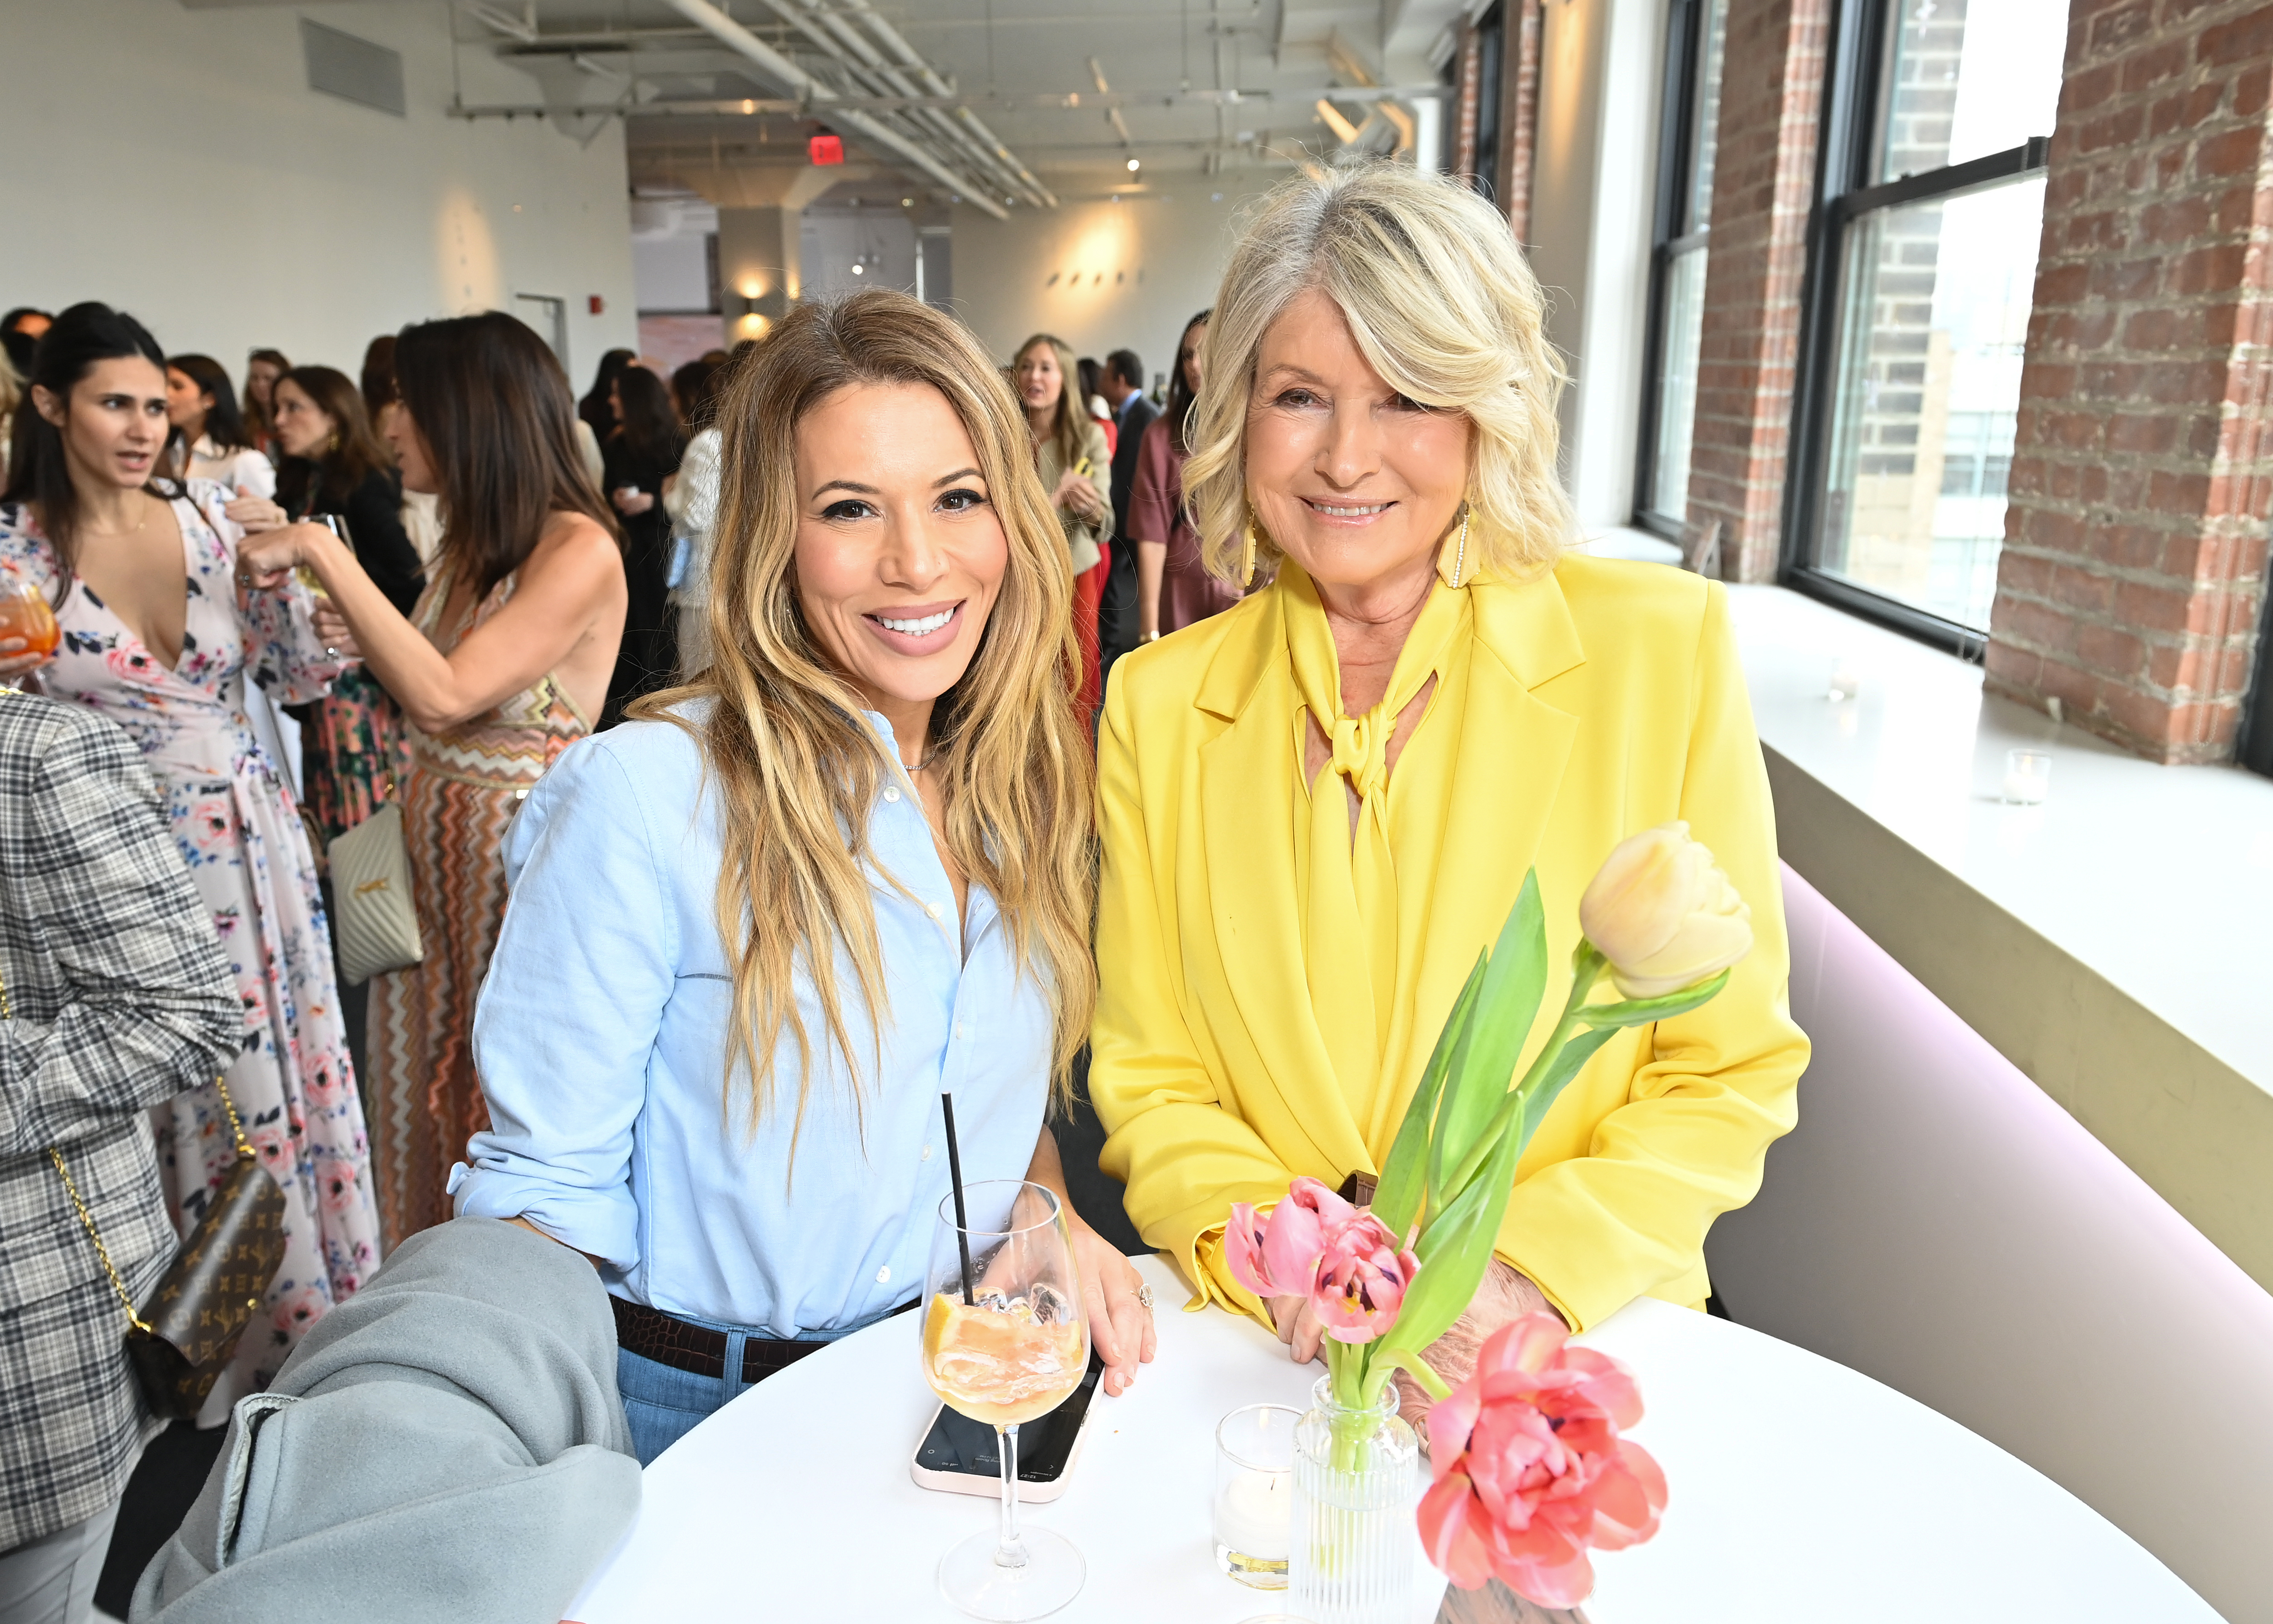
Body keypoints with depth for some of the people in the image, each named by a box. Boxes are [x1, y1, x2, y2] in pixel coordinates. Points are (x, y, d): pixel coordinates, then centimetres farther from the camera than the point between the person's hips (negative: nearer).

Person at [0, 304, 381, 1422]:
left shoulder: (215, 517, 2)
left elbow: (294, 677, 7)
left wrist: (290, 572, -10)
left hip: (251, 842, 3)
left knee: (286, 1073, 11)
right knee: (177, 1096, 5)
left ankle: (312, 1323, 31)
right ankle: (214, 1346, 25)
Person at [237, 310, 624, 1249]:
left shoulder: (580, 550, -16)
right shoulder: (468, 543, 10)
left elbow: (446, 697, -24)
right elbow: (446, 701, 15)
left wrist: (322, 553, -19)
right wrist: (368, 642, 1)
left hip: (524, 856, -8)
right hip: (433, 848, 8)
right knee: (431, 1098, 16)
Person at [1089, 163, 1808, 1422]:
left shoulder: (1663, 649, -5)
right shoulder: (1158, 704, 0)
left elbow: (1728, 1072, 0)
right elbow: (1150, 1082, 4)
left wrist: (1527, 1271, -14)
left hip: (1572, 1350, -1)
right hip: (1259, 1353, 2)